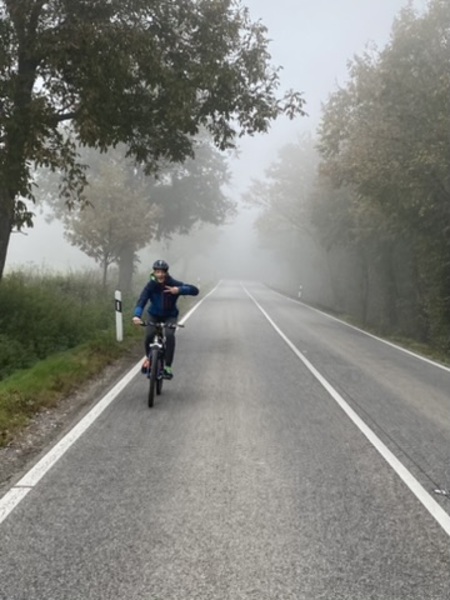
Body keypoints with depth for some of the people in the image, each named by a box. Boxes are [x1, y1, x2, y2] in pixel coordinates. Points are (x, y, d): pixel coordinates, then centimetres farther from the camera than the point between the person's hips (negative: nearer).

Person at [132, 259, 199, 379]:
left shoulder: (173, 284, -20)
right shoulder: (151, 285, -19)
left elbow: (195, 290, -28)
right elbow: (142, 300, -33)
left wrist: (179, 290, -46)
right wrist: (137, 315, -52)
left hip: (170, 316, -1)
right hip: (154, 315, 1)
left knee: (169, 335, -30)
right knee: (149, 335, -24)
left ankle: (168, 367, -21)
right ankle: (149, 358, 7)